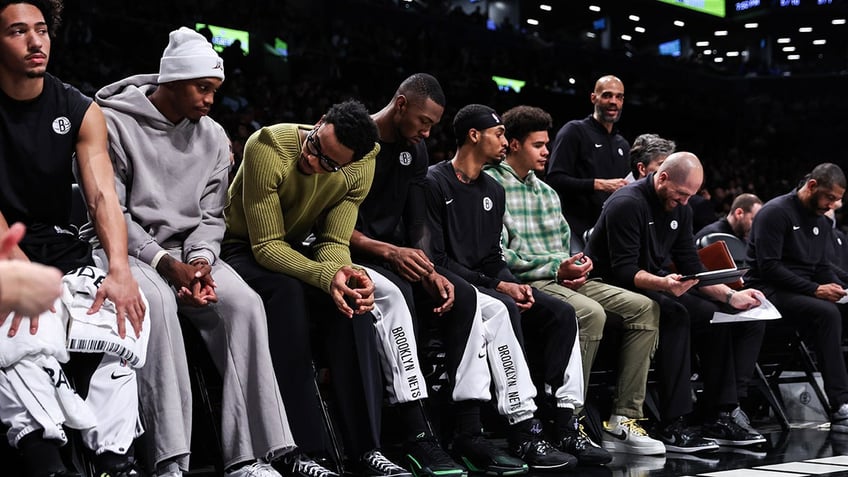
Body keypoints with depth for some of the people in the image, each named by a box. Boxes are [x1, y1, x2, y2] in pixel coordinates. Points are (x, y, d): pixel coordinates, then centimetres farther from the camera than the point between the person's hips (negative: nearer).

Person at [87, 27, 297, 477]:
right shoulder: (115, 123, -6)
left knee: (245, 304, -24)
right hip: (129, 247, -4)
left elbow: (211, 214, 10)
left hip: (189, 251, 5)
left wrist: (202, 261, -11)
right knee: (157, 303, -37)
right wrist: (166, 263, -20)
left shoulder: (213, 136, 10)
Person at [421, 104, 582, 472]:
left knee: (561, 313, -9)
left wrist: (512, 284, -5)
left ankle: (563, 418, -11)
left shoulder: (493, 191, 17)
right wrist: (498, 286, -17)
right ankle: (523, 431, -35)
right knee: (505, 311, -35)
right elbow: (435, 258, -14)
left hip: (488, 283, 8)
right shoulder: (435, 183, -8)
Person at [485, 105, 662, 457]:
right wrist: (556, 269, -14)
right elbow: (499, 255, -13)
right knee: (590, 313, -35)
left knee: (644, 307, -8)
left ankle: (624, 420, -12)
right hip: (526, 283, -9)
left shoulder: (547, 192, 24)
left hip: (562, 279, 9)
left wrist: (575, 266, 0)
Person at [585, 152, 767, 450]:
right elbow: (624, 271, -23)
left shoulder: (679, 209, 10)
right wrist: (663, 283, -40)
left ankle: (720, 417, -6)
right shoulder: (627, 204, -16)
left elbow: (691, 267, 10)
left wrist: (731, 296, -4)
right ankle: (672, 426, -33)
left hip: (657, 288, 9)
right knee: (675, 314, -36)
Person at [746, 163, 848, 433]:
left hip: (803, 291, 8)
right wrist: (814, 289, -21)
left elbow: (822, 266, 21)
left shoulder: (820, 222, 17)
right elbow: (769, 267, -17)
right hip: (771, 290, -8)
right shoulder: (776, 212, -10)